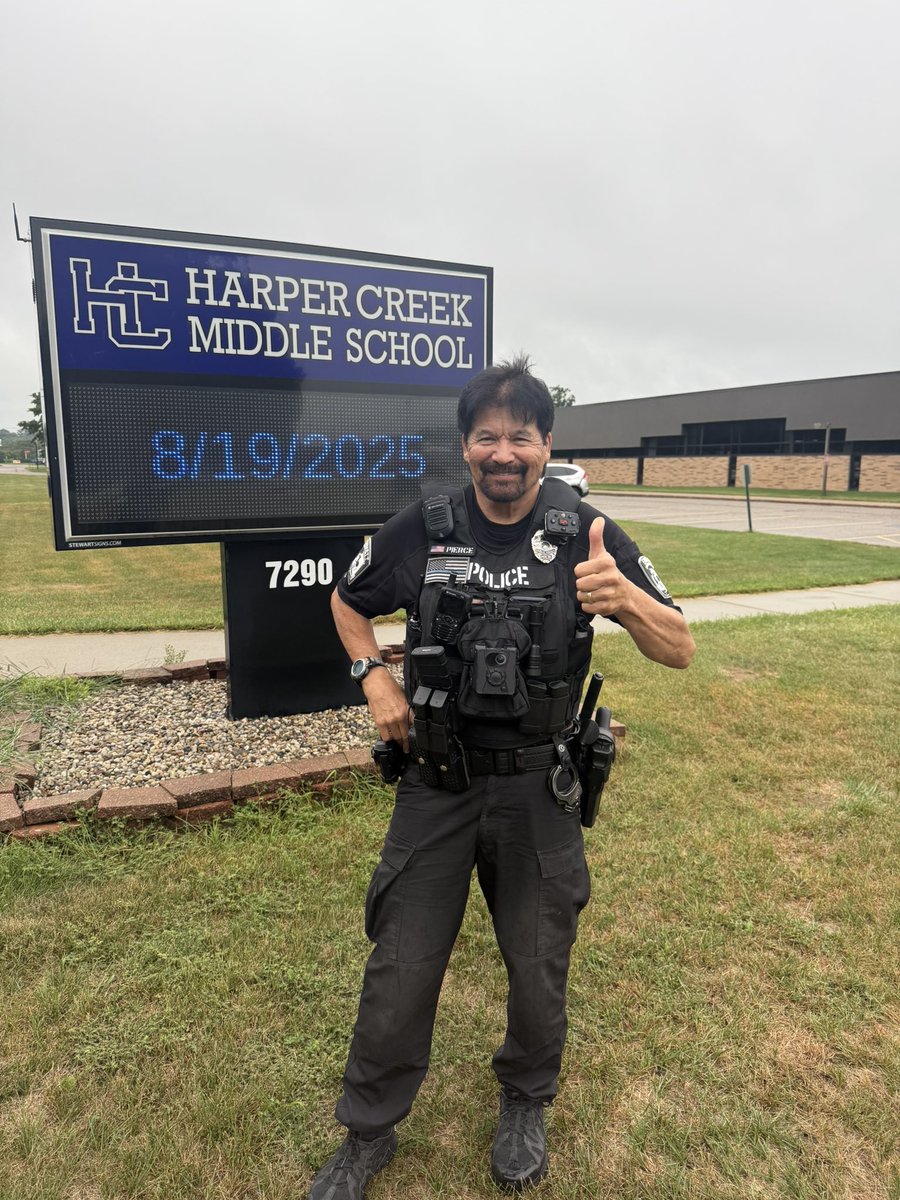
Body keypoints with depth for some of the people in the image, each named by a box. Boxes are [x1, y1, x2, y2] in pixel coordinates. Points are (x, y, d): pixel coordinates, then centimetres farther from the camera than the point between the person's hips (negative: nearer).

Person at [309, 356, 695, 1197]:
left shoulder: (586, 533, -9)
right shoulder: (423, 528, -7)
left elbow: (679, 651, -10)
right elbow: (347, 602, 11)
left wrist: (624, 598, -31)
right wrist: (375, 681, -5)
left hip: (537, 790, 0)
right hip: (436, 784, 0)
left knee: (538, 970, 17)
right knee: (400, 971, 10)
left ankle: (525, 1105, 49)